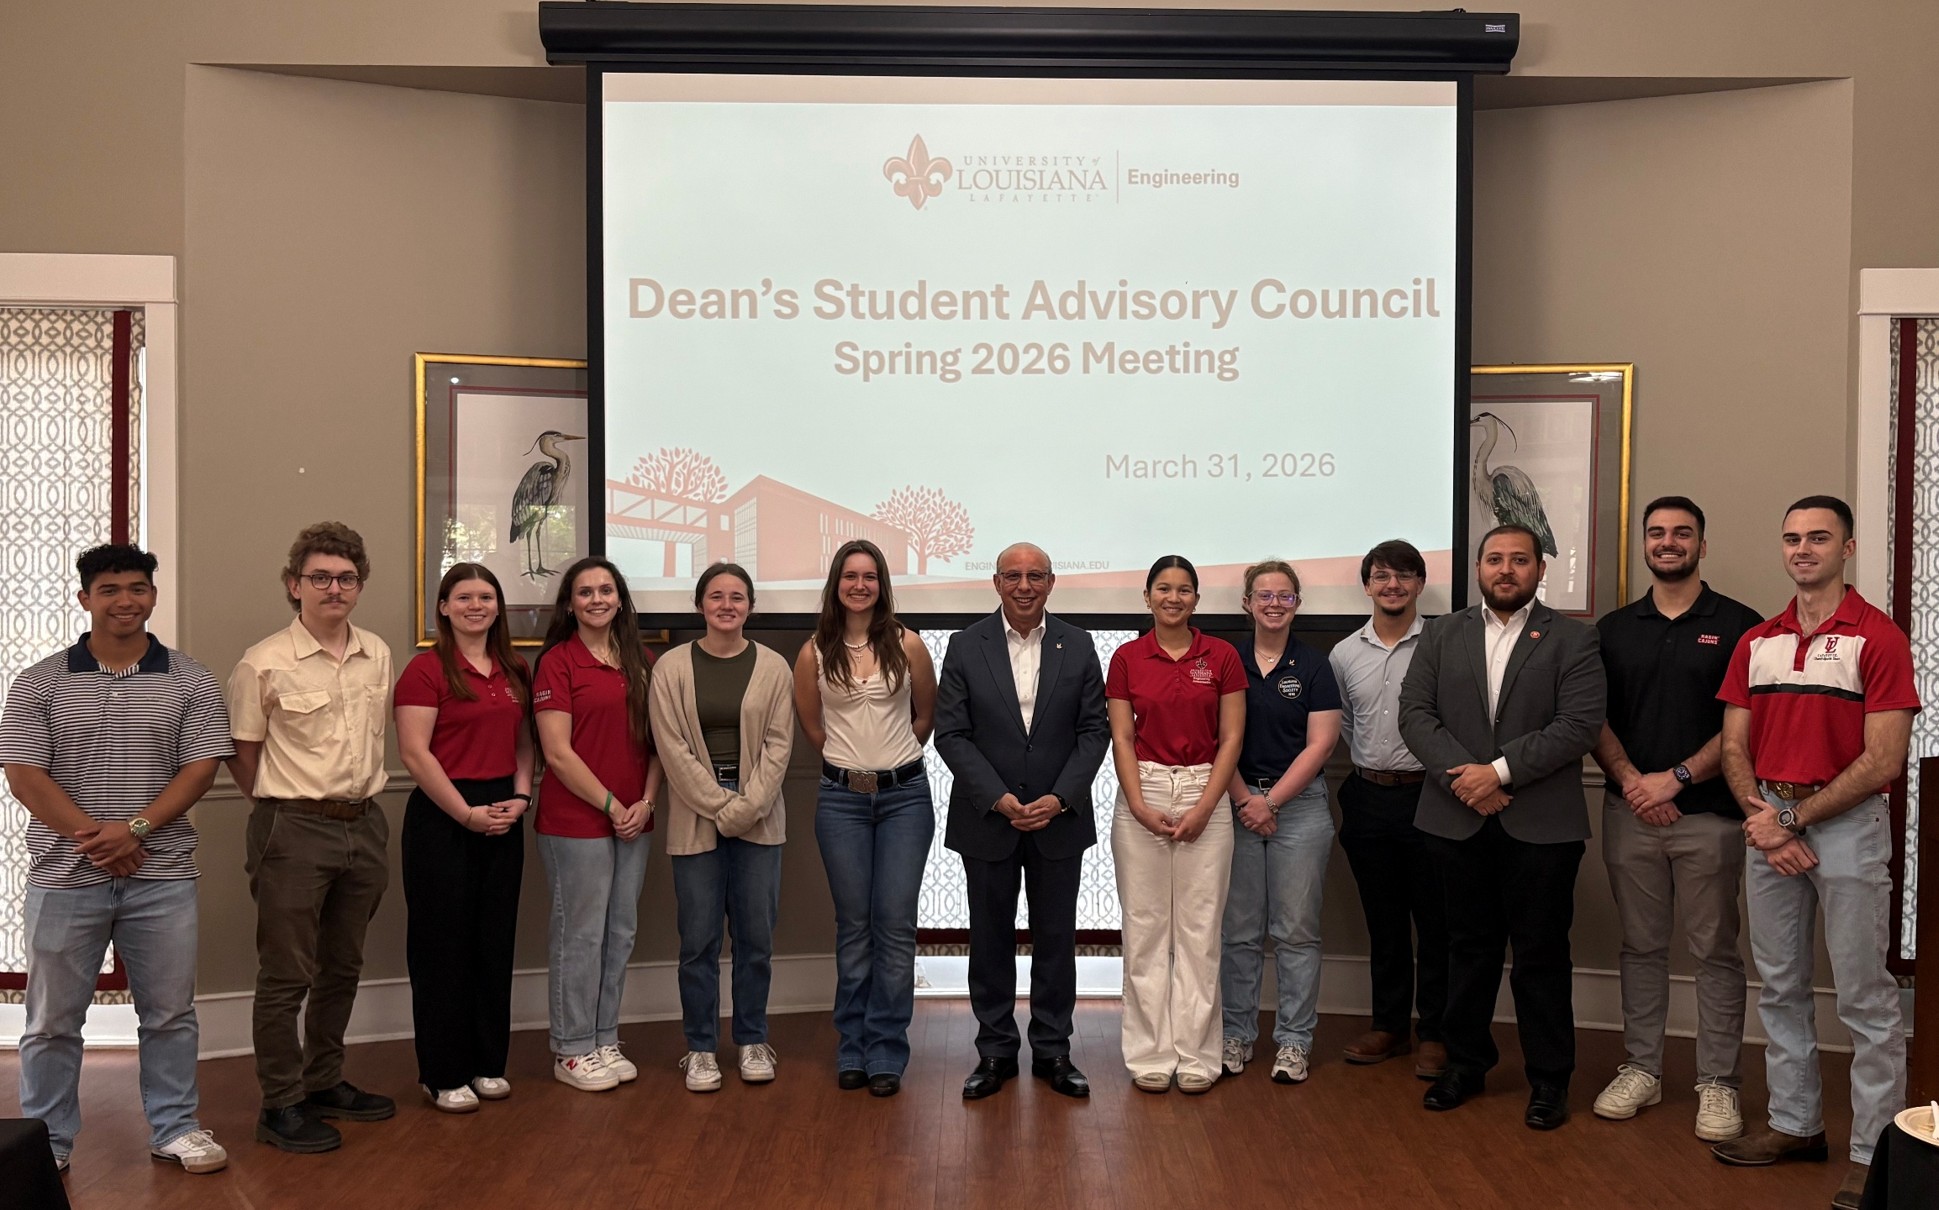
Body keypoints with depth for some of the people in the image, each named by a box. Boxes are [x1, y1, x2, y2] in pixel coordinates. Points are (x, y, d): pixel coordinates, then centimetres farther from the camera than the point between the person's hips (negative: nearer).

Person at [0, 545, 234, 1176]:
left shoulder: (190, 682, 3)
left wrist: (135, 829, -14)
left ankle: (175, 1128, 23)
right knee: (52, 1018, 9)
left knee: (170, 1011, 9)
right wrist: (94, 838, -13)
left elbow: (200, 768, -2)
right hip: (65, 875, 0)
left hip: (161, 874, 1)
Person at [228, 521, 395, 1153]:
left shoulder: (378, 656, 6)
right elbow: (243, 757, -3)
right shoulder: (263, 664, -10)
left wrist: (360, 802, 12)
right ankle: (282, 1105, 13)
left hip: (364, 824, 6)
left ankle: (325, 1082, 30)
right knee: (286, 975, 2)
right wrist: (286, 808, 0)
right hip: (295, 830, -6)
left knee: (342, 968, 16)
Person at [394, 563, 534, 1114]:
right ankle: (444, 1075, 12)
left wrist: (520, 796, 0)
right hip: (442, 817, -6)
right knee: (442, 946, 1)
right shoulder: (426, 670, -9)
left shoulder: (513, 671, 11)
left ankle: (487, 1063, 23)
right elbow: (414, 752, -14)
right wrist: (467, 813, -15)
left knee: (495, 941, 11)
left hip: (502, 816, 6)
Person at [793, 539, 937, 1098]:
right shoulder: (815, 653, 0)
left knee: (895, 924, 0)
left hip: (905, 795, 0)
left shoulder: (908, 646, -1)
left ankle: (886, 1053, 9)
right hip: (842, 798, 1)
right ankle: (853, 1050, 18)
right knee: (853, 925, 7)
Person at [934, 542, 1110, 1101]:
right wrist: (999, 798, -15)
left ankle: (1052, 1050, 22)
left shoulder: (1078, 646, 1)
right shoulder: (966, 646, -3)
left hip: (1059, 817, 1)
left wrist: (1060, 798, -13)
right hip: (987, 818, -1)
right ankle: (995, 1051, 22)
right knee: (991, 939, 9)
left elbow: (1094, 730, -1)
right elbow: (951, 734, -6)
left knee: (1056, 937, 9)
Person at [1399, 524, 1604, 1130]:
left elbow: (1580, 724, -10)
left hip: (1541, 824, -2)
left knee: (1542, 954, 5)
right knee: (1470, 947, 14)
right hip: (1459, 819, 3)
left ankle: (1549, 1079, 18)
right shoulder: (1441, 634, 10)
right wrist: (1462, 777, -12)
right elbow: (1416, 713, 2)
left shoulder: (1572, 639, 2)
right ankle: (1465, 1063, 27)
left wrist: (1500, 771, -16)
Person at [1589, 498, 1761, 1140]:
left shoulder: (1738, 625, 0)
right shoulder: (1614, 628, 10)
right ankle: (1640, 1069, 20)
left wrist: (1677, 778, -12)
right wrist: (1632, 781, -8)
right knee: (1641, 947, 10)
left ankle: (1718, 1083, 12)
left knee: (1716, 952, 3)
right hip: (1630, 814, 3)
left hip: (1709, 814, -3)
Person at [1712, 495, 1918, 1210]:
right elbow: (1735, 747, 9)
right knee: (1779, 986, 12)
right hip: (1769, 825, 6)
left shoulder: (1877, 639, -7)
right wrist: (1762, 818, -7)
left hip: (1847, 823, -6)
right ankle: (1795, 1123, 24)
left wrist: (1795, 819, -14)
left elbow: (1882, 762, -13)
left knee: (1864, 996, 0)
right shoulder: (1757, 643, 10)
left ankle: (1873, 1151, 8)